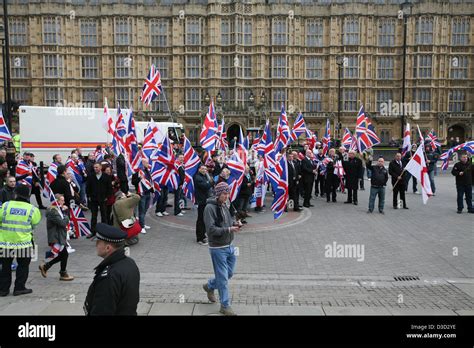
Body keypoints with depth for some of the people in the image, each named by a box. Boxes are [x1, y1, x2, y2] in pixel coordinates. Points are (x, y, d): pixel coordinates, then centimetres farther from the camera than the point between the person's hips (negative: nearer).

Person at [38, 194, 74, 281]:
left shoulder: (58, 209, 13)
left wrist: (66, 211, 1)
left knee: (62, 255, 15)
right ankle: (63, 274, 13)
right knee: (64, 254, -1)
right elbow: (63, 223, -24)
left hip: (60, 236, 10)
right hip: (56, 238, -10)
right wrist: (66, 216, -6)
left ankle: (45, 266, 27)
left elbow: (67, 220, 15)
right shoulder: (53, 211, -19)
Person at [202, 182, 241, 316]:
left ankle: (209, 286, 42)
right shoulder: (210, 208, -17)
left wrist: (234, 224, -2)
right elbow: (211, 230, -22)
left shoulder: (224, 206, 6)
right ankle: (225, 306, 19)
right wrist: (228, 229, -26)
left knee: (229, 273, 19)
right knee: (223, 277, 3)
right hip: (218, 248, -8)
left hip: (229, 246, 8)